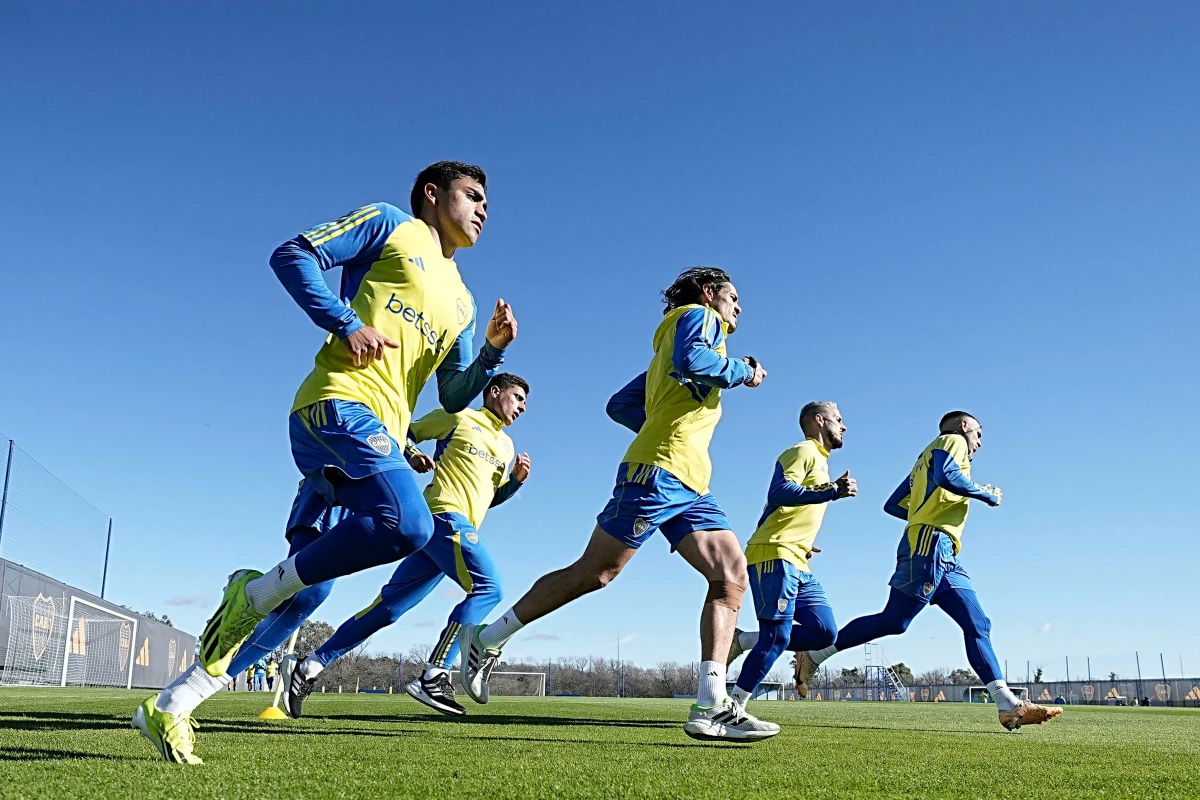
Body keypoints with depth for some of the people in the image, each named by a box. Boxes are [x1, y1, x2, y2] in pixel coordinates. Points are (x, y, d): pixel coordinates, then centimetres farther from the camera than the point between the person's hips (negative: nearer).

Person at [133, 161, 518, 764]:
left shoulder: (461, 302, 28)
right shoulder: (390, 225, 10)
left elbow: (454, 397, 23)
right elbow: (292, 256, 1)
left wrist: (492, 351, 5)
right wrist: (347, 323, -10)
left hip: (380, 431, 8)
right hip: (340, 400, -8)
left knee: (307, 590, 2)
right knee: (408, 525, -30)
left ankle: (170, 706, 11)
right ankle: (254, 593, -13)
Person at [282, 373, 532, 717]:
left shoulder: (505, 446, 24)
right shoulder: (457, 417, 4)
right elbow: (405, 432, 10)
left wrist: (516, 480, 10)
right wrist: (413, 455, -10)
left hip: (455, 527, 8)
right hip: (446, 515, -8)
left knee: (389, 605, 4)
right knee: (487, 587, -20)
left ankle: (308, 668, 7)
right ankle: (434, 677, -24)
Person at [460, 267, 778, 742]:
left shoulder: (670, 342, 30)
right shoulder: (699, 316, 6)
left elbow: (619, 405, 27)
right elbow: (691, 361, -19)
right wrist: (741, 372, -4)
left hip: (689, 485, 10)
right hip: (661, 470, -10)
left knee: (732, 574, -5)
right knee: (595, 572, -7)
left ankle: (710, 707, -12)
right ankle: (486, 640, 7)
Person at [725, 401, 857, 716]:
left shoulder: (820, 460, 25)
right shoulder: (803, 451, -4)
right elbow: (778, 492, -22)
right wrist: (833, 492, -27)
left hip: (797, 563, 9)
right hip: (774, 555, -9)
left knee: (825, 632, 0)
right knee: (777, 636, -14)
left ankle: (743, 641, 4)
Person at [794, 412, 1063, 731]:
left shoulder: (927, 458, 31)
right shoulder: (952, 440, 6)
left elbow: (892, 505, 27)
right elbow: (946, 476, -18)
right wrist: (987, 495, -5)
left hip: (945, 559, 10)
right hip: (931, 544, -10)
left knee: (978, 626, 0)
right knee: (894, 621, -13)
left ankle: (1009, 706, -7)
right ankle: (814, 656, -6)